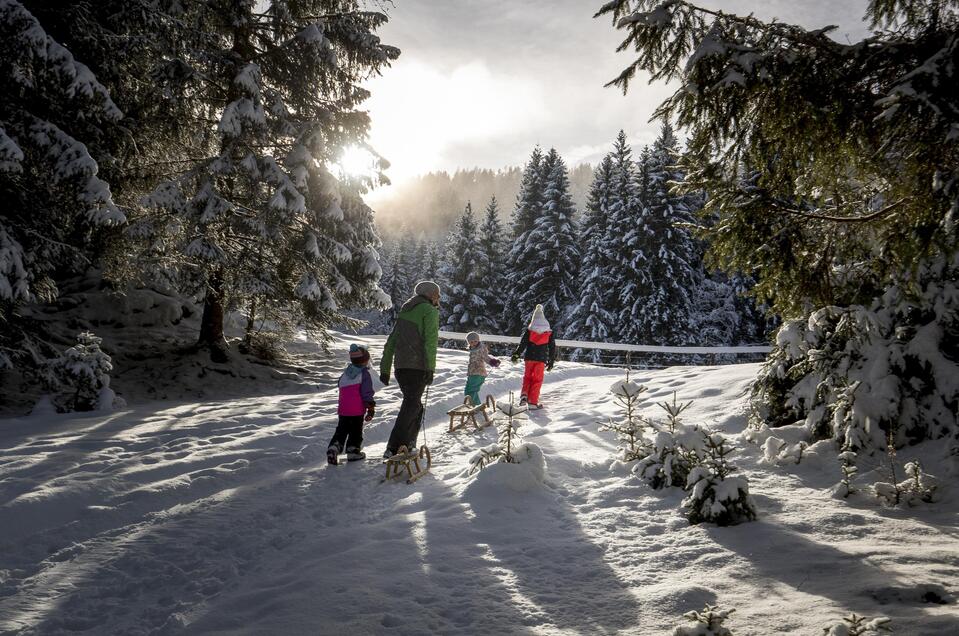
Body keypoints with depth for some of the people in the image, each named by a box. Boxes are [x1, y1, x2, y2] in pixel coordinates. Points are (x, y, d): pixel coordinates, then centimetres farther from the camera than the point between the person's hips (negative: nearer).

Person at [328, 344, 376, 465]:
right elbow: (367, 393, -9)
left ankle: (334, 447, -5)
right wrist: (371, 409, -5)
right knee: (356, 431, 9)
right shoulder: (364, 374, -6)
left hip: (343, 409, 5)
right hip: (358, 410, -5)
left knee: (341, 430, 12)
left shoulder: (344, 374, 15)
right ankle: (353, 451, 11)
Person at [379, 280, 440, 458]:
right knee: (411, 406, -7)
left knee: (414, 405, 19)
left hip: (401, 367, 8)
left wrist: (385, 369, 21)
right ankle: (394, 449, -14)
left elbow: (391, 342, 20)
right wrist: (430, 368, -19)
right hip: (418, 367, -8)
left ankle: (408, 445, 20)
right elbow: (430, 341, -15)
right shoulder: (430, 311, -3)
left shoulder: (404, 312, 21)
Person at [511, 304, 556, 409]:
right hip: (541, 359, 0)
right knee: (537, 379, 5)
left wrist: (516, 354, 5)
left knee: (527, 376, 17)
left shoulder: (529, 330, -1)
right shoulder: (549, 332, 4)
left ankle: (524, 395, -1)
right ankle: (533, 402, 2)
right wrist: (551, 361, 13)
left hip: (530, 357, 0)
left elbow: (523, 343, -2)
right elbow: (552, 347, 6)